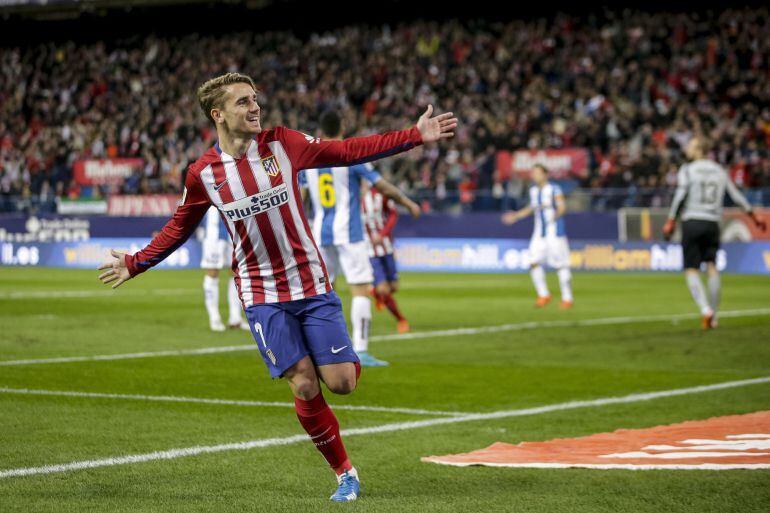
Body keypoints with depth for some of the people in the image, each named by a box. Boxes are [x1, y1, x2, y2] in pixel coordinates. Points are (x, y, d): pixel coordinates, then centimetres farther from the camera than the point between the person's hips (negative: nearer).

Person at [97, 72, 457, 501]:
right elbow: (178, 229, 13)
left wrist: (416, 136, -1)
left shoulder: (283, 143, -4)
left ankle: (347, 362, 30)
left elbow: (348, 152, 2)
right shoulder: (203, 174, -4)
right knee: (304, 386, -10)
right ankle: (346, 474, 5)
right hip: (263, 296, 0)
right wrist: (135, 264, 10)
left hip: (312, 284, 1)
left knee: (340, 382, -8)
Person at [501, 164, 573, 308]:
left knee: (561, 265, -4)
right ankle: (543, 295, 8)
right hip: (539, 234, 6)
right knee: (534, 262, -5)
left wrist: (556, 215, -39)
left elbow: (562, 207, -18)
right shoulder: (533, 190, 11)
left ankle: (567, 298, 6)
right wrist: (516, 216, 24)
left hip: (555, 232, -6)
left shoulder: (554, 189, -9)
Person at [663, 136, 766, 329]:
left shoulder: (687, 170, 0)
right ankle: (713, 317, 7)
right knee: (712, 267, 8)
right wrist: (754, 217, 24)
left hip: (692, 221, -4)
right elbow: (737, 197, 15)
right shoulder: (720, 171, 13)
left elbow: (680, 196, -11)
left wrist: (670, 221, -10)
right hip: (713, 223, 4)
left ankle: (705, 309, -21)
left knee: (691, 270, -3)